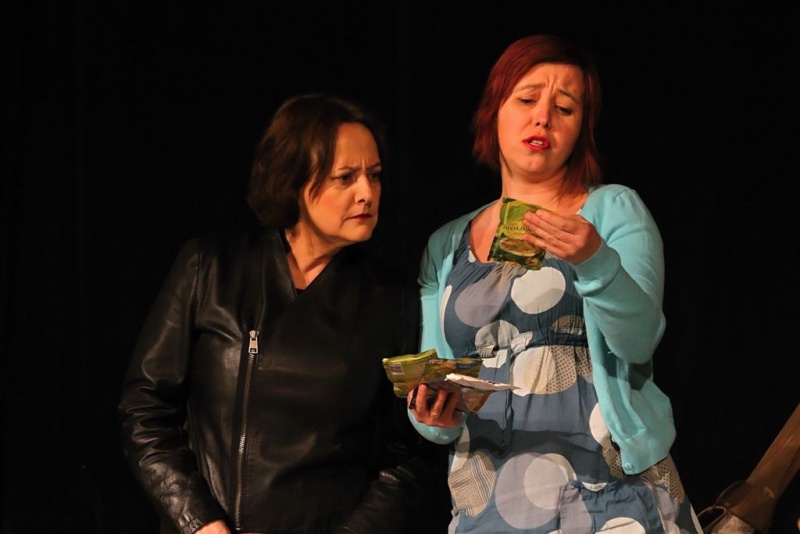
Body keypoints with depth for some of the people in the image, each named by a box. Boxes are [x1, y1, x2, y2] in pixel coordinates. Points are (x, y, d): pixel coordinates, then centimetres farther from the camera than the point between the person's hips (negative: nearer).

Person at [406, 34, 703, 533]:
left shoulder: (614, 210, 3)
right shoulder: (446, 246, 11)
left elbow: (640, 340, -13)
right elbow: (434, 392, 12)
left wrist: (595, 262, -29)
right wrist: (436, 420, -10)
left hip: (610, 493, -3)